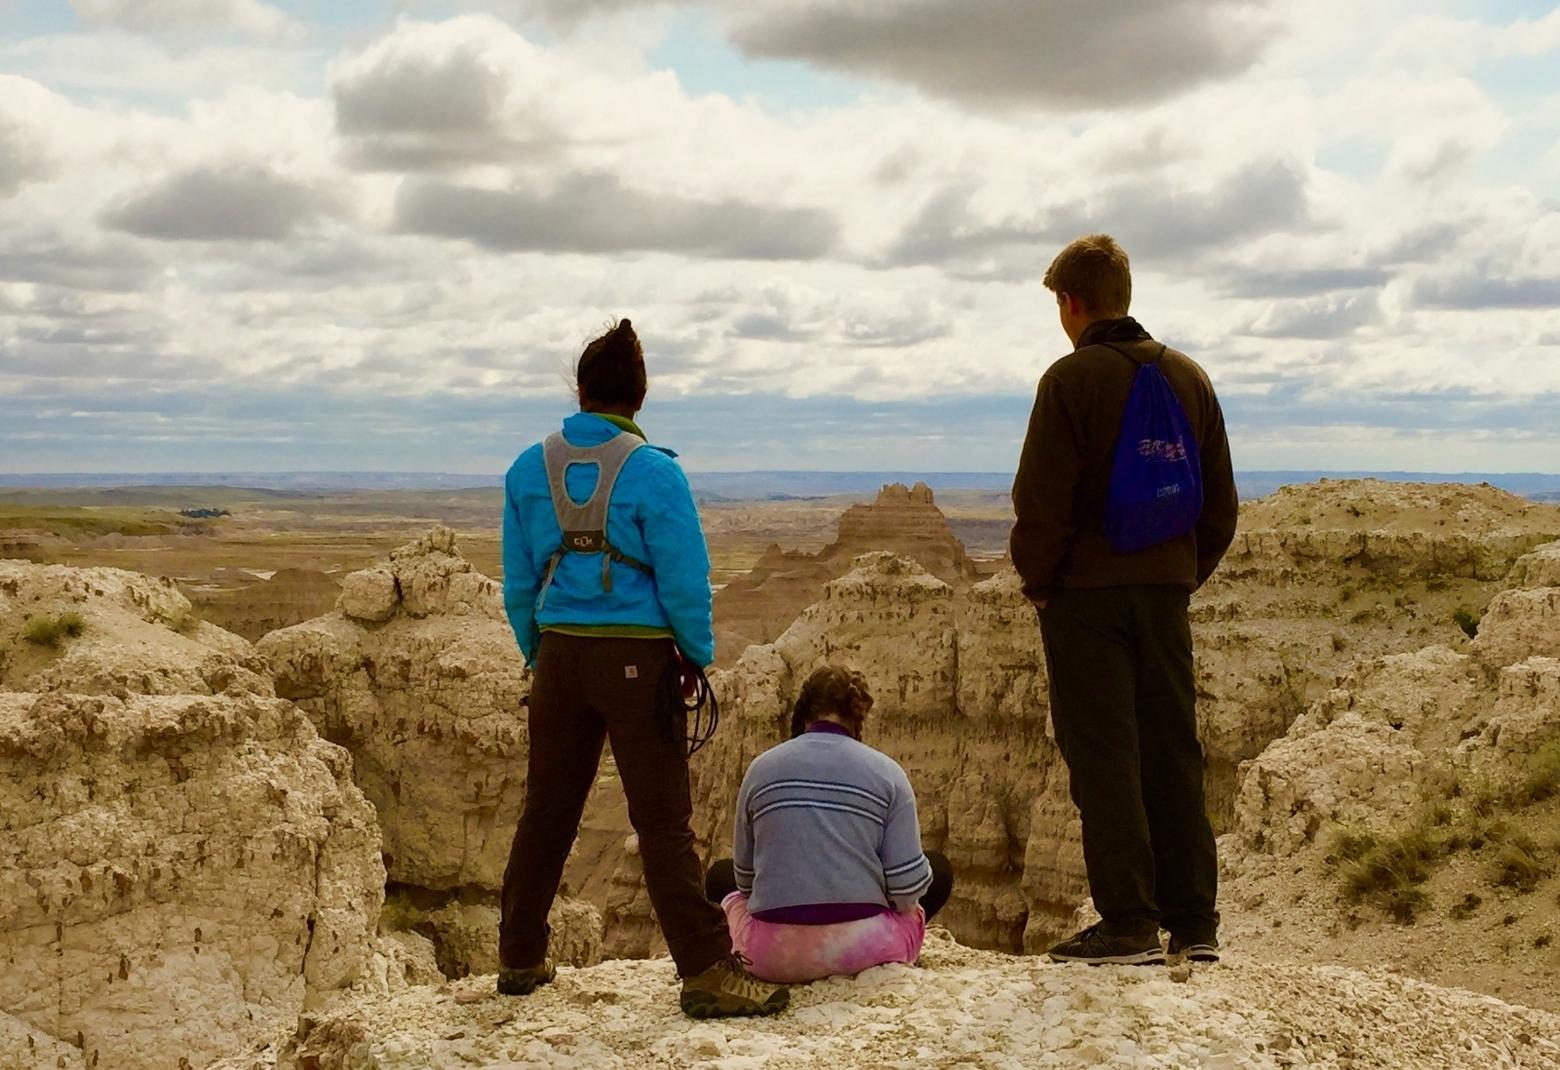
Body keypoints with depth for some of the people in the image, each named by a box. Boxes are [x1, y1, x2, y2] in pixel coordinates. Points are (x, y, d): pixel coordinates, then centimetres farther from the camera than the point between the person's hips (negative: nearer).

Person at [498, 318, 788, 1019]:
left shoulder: (529, 469, 4)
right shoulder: (653, 472, -10)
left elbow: (518, 581, 8)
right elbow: (684, 582, -10)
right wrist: (699, 657, 4)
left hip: (559, 654, 4)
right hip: (639, 656, -4)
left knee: (546, 812, 15)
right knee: (663, 823, -3)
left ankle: (520, 960, 25)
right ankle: (706, 973, -3)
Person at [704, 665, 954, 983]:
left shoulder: (761, 767, 4)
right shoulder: (887, 772, -1)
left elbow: (745, 877, 10)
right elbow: (908, 888, -6)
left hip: (773, 956, 1)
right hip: (861, 948, -1)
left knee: (721, 876, 33)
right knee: (939, 869, 27)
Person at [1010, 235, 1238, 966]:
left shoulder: (1073, 378, -10)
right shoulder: (1189, 377, 11)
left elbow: (1041, 500, -13)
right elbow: (1221, 502, 12)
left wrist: (1037, 582, -1)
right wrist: (1187, 574, 17)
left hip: (1087, 590, -6)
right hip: (1167, 590, 6)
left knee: (1103, 757, -2)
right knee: (1173, 754, 10)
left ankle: (1128, 924, -4)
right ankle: (1194, 923, 11)